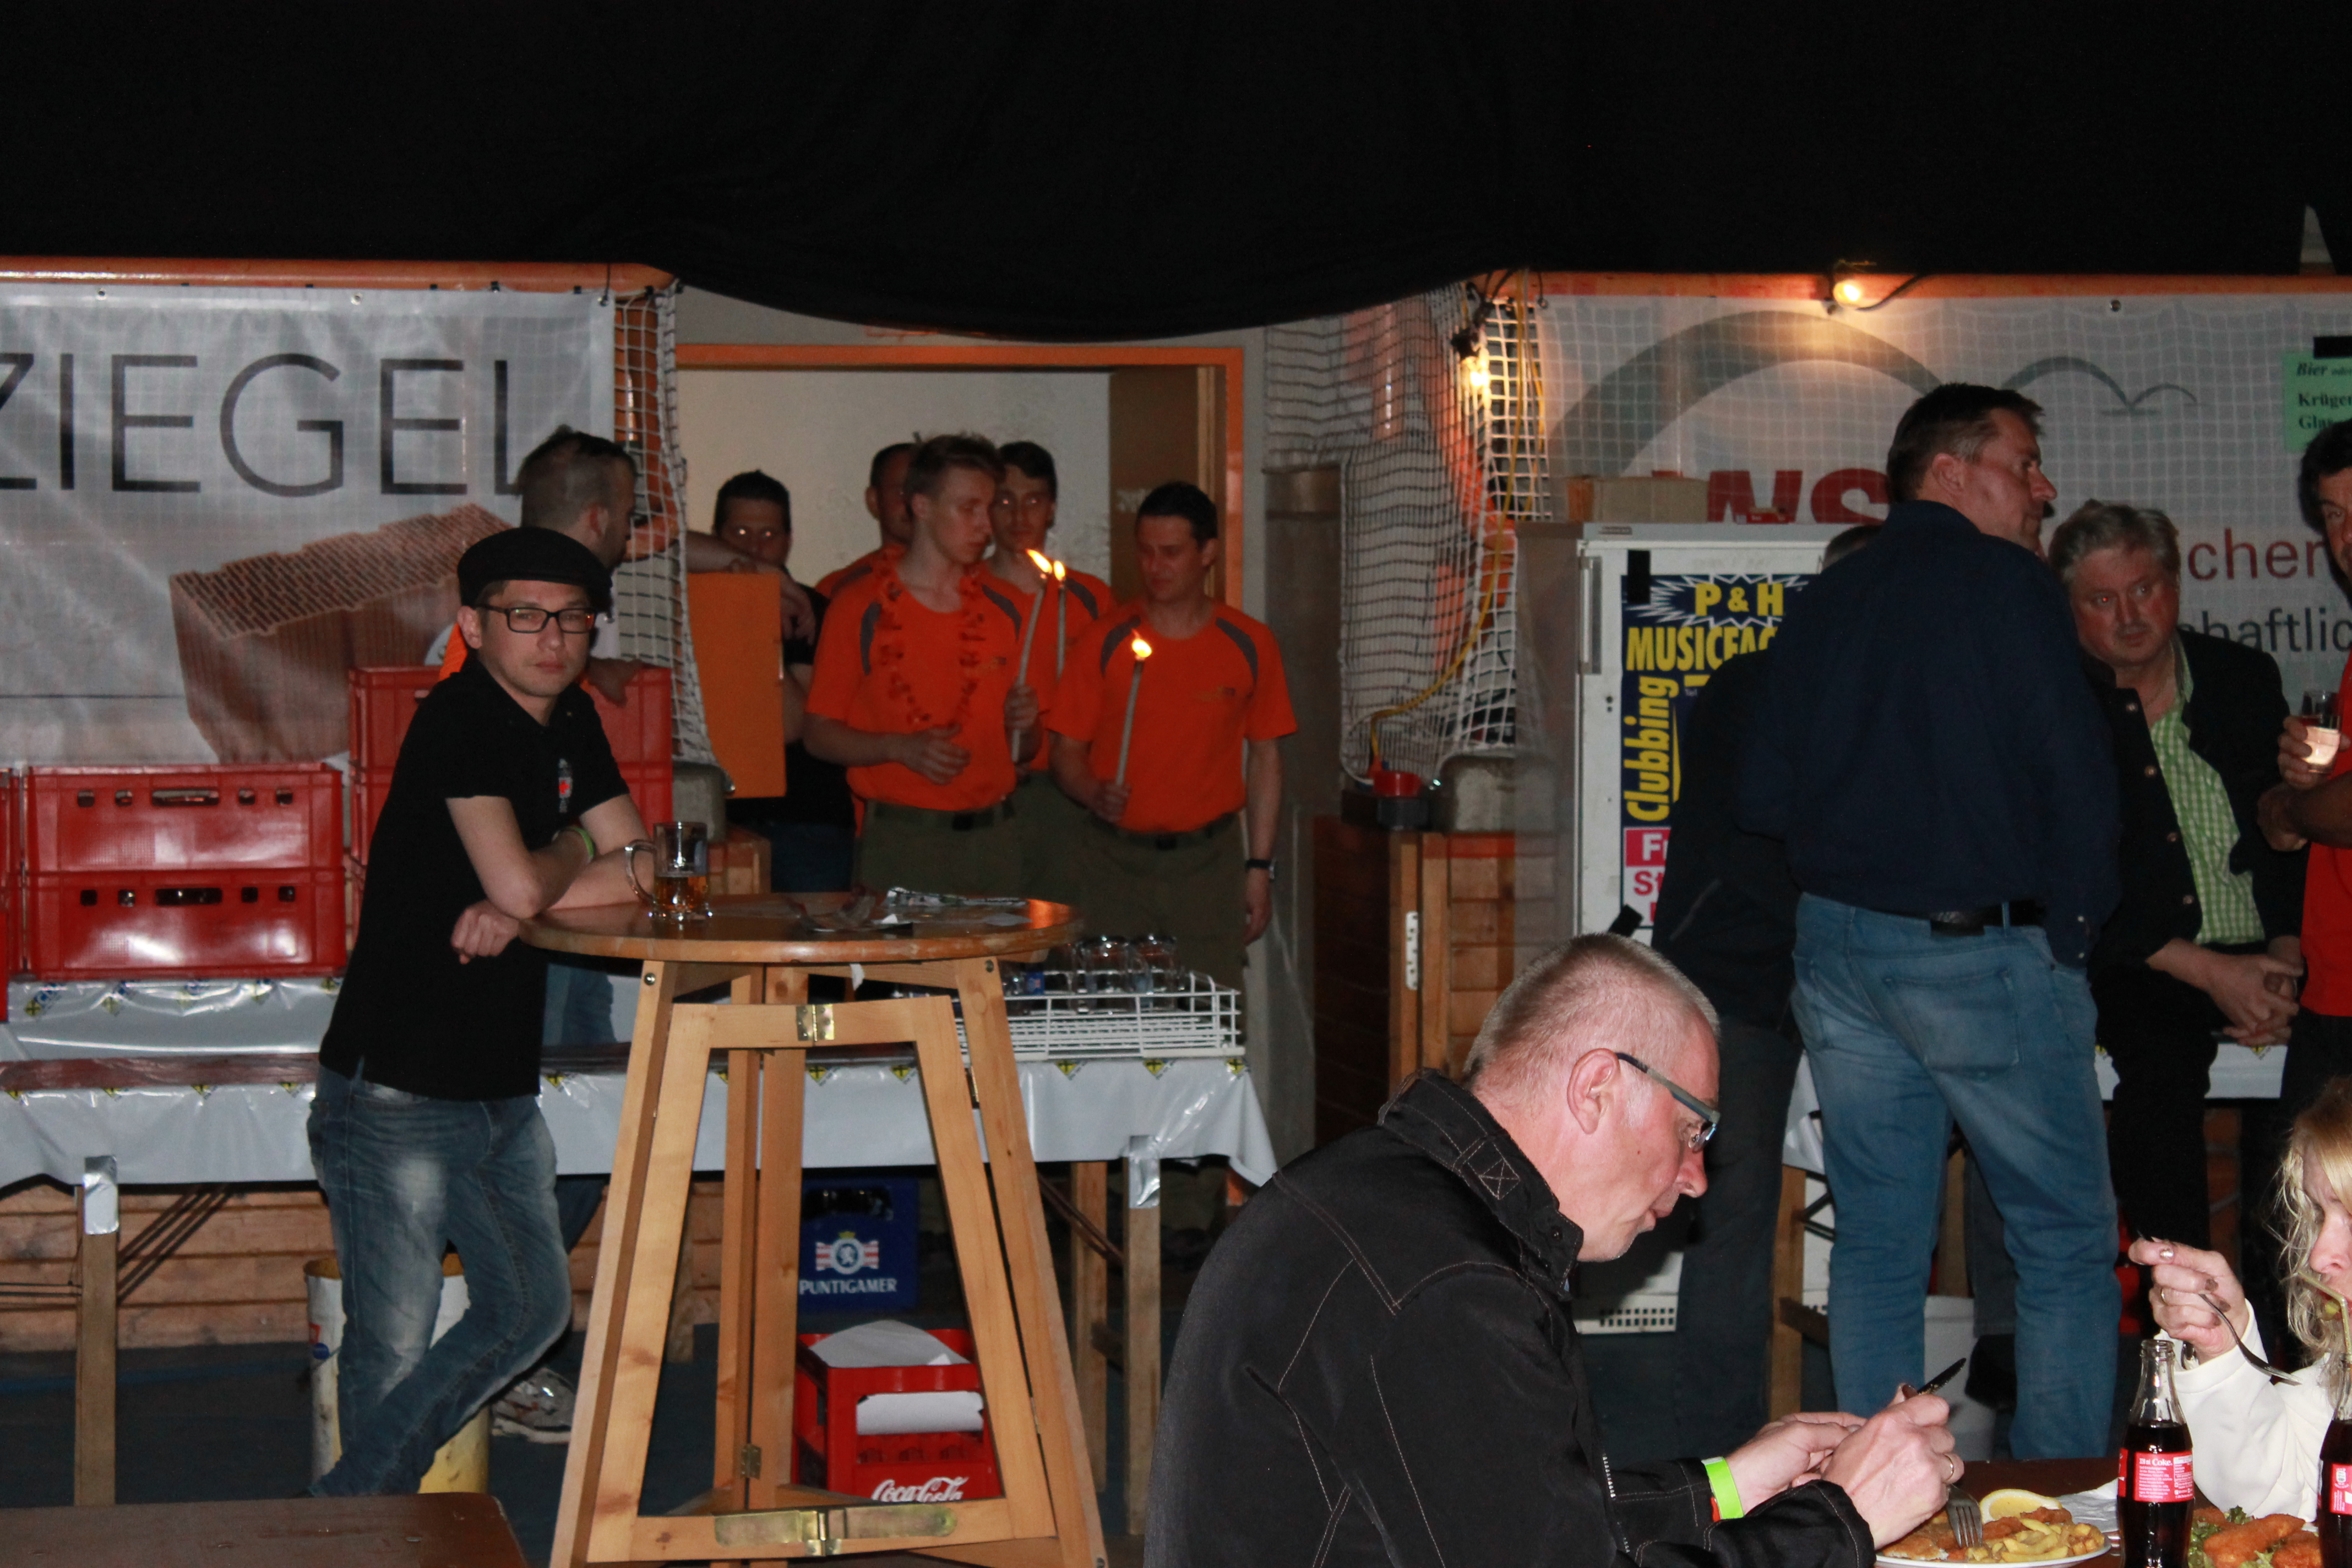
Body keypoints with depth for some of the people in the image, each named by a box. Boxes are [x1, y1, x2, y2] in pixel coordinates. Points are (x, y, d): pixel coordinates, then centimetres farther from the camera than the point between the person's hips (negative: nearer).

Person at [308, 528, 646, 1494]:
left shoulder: (568, 723, 9)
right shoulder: (459, 720, -17)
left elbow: (649, 872, 4)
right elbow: (520, 885, -29)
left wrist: (515, 909, -13)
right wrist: (574, 850, -6)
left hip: (501, 1088, 9)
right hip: (397, 1093, -9)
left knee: (532, 1311, 16)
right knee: (394, 1349, -1)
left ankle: (345, 1505, 28)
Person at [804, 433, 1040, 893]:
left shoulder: (1001, 610, 14)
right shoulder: (861, 606, 1)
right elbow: (821, 734, 0)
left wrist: (1022, 724, -1)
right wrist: (899, 748, -15)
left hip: (991, 839, 4)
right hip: (899, 841, -4)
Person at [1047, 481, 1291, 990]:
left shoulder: (1249, 644, 4)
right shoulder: (1106, 641, 1)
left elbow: (1265, 757, 9)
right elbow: (1067, 751, 4)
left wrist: (1259, 867, 5)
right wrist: (1096, 794, -18)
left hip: (1209, 861, 0)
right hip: (1115, 861, 0)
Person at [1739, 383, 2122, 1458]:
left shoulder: (1818, 605, 10)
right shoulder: (2004, 583, -8)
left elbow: (1763, 800, 9)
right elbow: (2076, 774, -14)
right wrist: (2073, 927, 0)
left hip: (1837, 946, 6)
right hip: (1984, 952, -6)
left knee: (1876, 1242, 11)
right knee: (2066, 1243, 3)